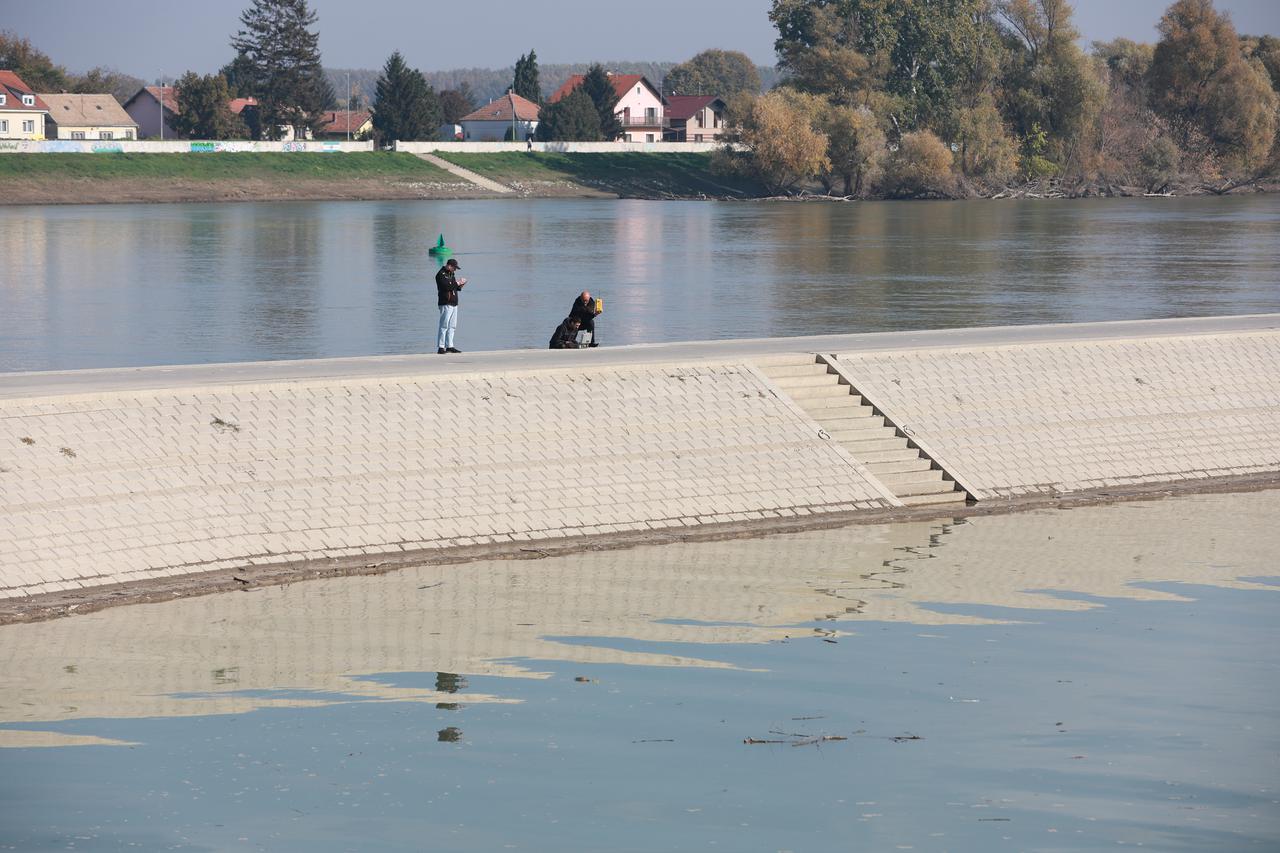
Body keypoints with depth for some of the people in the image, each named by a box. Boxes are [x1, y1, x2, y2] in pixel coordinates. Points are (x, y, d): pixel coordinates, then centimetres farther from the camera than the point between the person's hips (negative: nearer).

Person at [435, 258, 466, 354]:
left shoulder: (451, 274, 20)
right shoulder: (441, 275, -9)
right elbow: (446, 286, -23)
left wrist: (460, 284, 4)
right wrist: (457, 283, -15)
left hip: (454, 304, 9)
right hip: (446, 304, -9)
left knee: (452, 326, 10)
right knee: (444, 325, -11)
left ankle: (449, 346, 14)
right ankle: (440, 347, -12)